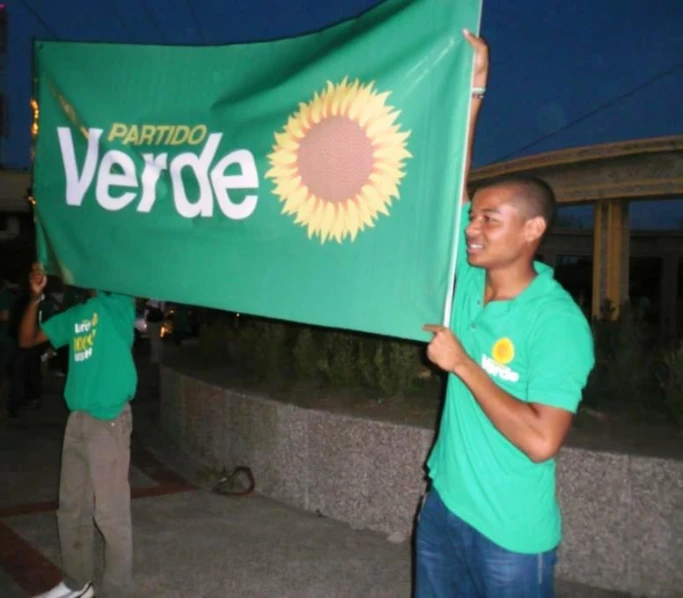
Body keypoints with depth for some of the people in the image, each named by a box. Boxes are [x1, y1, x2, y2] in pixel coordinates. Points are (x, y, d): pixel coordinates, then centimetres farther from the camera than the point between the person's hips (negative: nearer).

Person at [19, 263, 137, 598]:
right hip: (77, 420, 8)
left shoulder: (118, 304, -4)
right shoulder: (74, 316, 16)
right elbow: (27, 339, 17)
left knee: (111, 513, -1)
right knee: (71, 508, 17)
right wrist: (36, 297, 1)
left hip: (109, 421, -7)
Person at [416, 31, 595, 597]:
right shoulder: (472, 279, -2)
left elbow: (541, 440, -29)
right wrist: (472, 89, -5)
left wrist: (462, 363, -23)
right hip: (444, 505, 6)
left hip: (511, 534, -6)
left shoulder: (558, 321, -21)